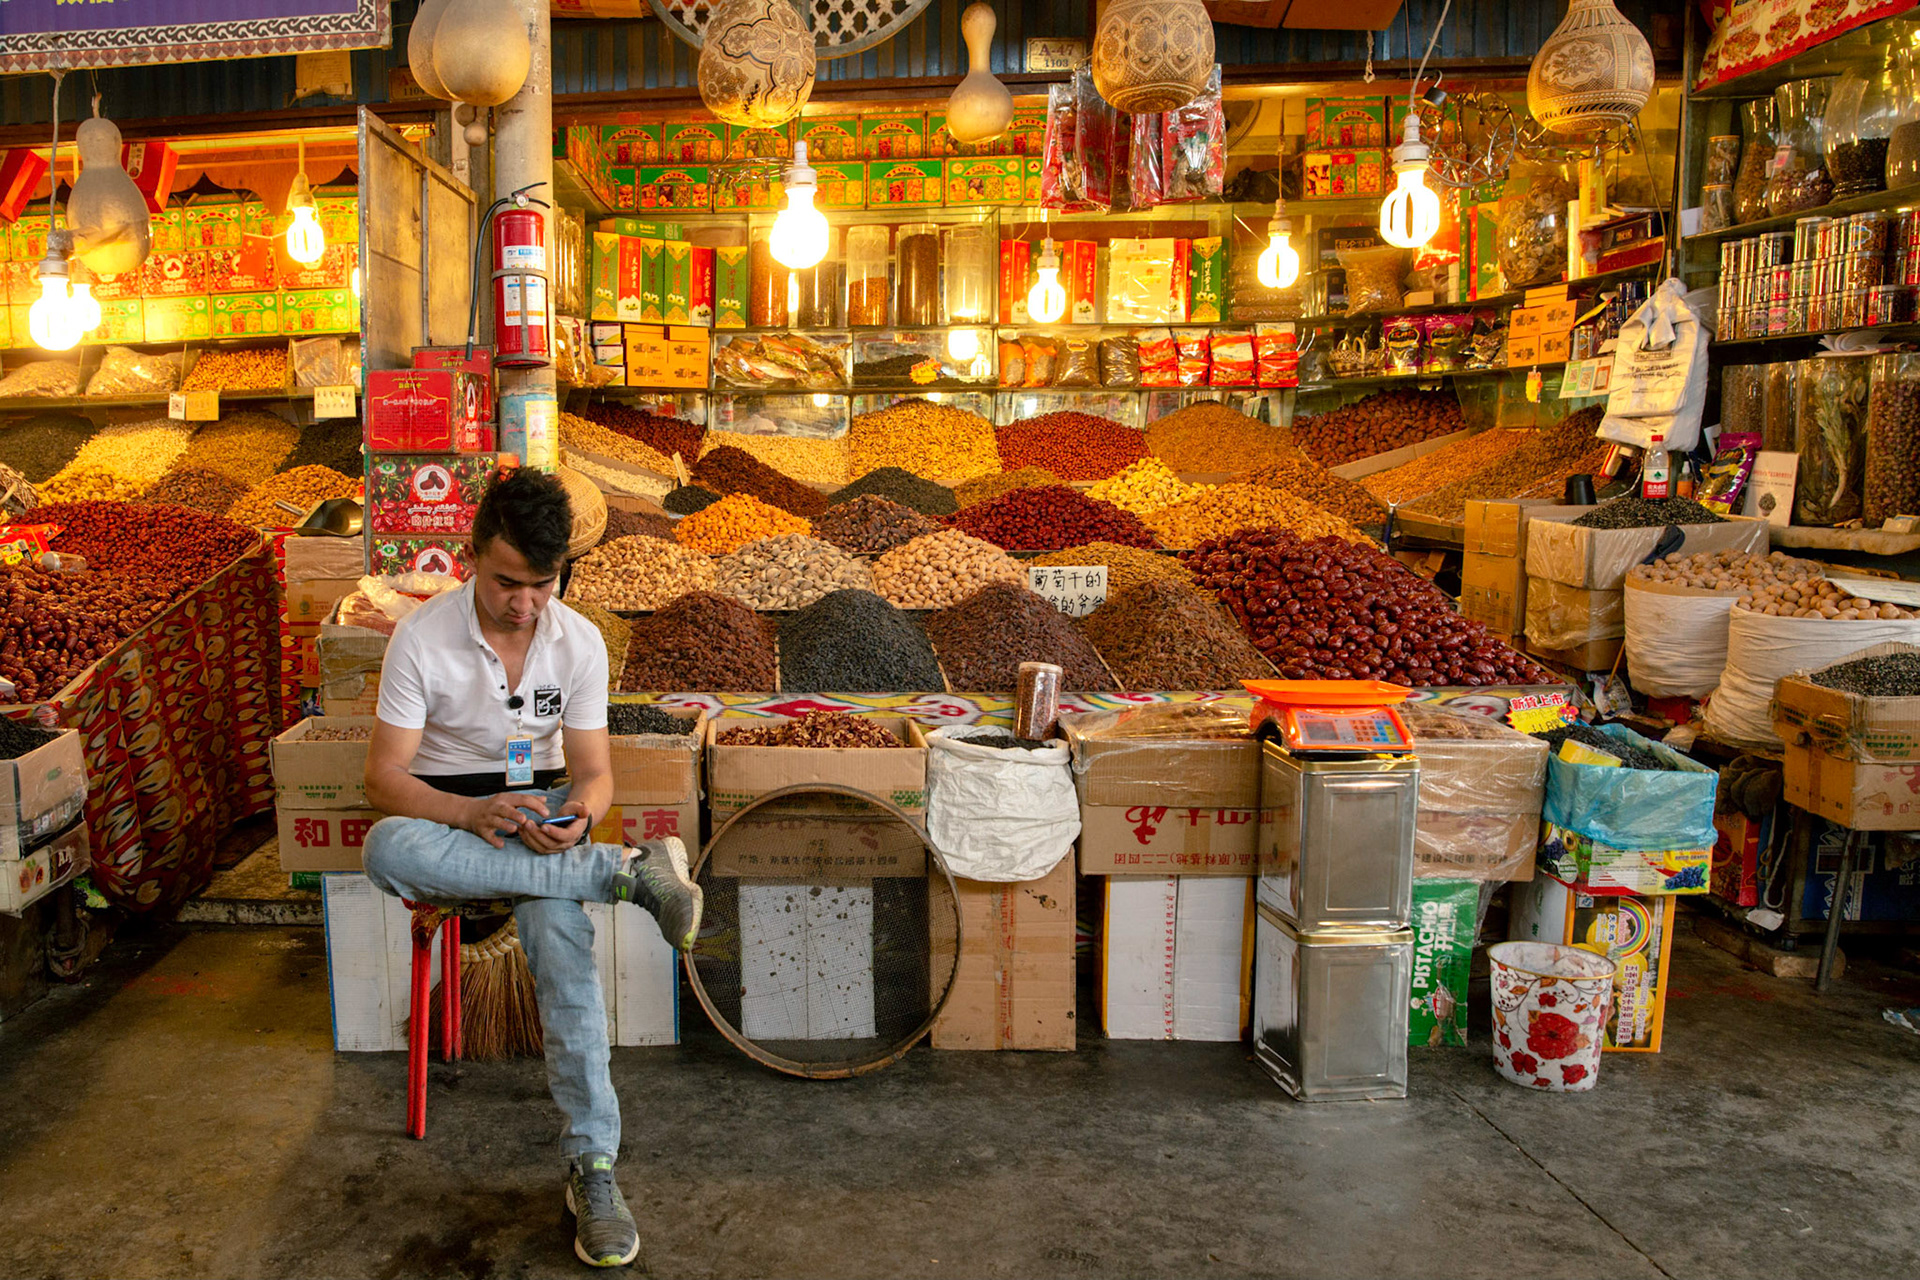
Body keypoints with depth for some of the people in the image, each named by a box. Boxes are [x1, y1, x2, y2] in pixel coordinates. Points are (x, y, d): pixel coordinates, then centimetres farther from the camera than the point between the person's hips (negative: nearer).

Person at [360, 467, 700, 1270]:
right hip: (447, 810, 0)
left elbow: (593, 769, 0)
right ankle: (628, 873, -33)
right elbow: (384, 776, -11)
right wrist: (473, 814, -31)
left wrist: (577, 814, -25)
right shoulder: (422, 637, -11)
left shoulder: (579, 641, -4)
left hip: (539, 811, 0)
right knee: (387, 851, -39)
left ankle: (592, 1165, -28)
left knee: (558, 931, -33)